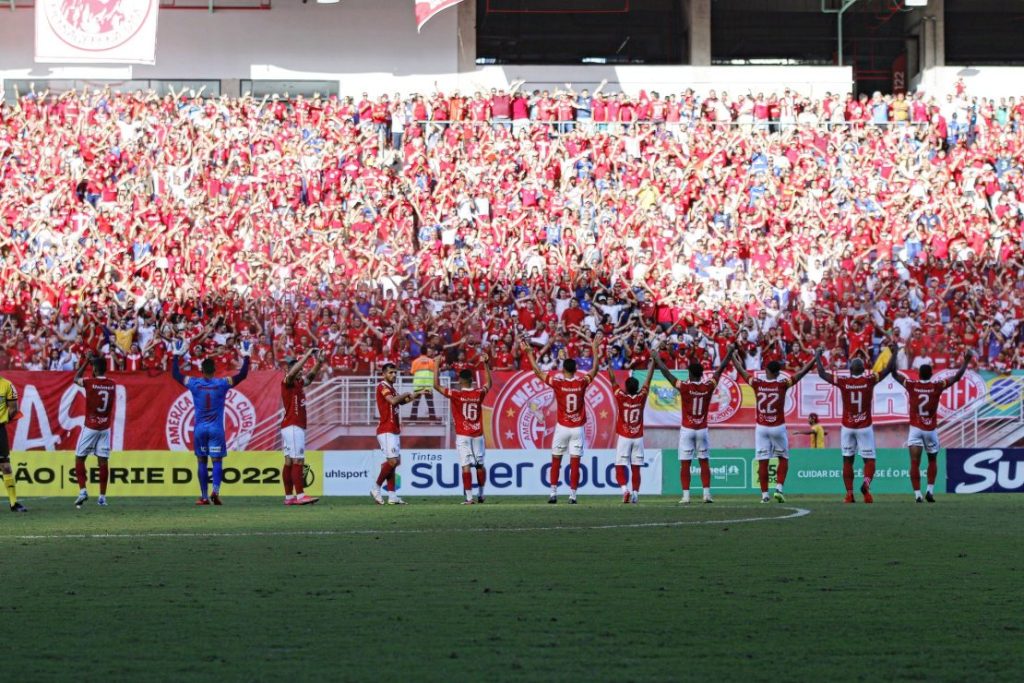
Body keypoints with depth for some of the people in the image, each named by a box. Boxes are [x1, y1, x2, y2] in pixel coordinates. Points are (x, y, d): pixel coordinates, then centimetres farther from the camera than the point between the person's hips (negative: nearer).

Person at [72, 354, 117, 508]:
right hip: (105, 428, 4)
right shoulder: (112, 385, 0)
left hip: (90, 427, -4)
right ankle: (102, 496, 3)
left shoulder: (90, 382, -12)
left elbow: (76, 378, 9)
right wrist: (95, 361, 22)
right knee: (103, 461, 4)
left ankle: (83, 490, -7)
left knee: (79, 459, 7)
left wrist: (86, 361, 15)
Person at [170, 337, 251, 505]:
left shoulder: (194, 384, -4)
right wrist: (246, 357, 8)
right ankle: (215, 491, -20)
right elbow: (243, 374, -1)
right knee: (217, 461, 1)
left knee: (202, 461, 8)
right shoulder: (222, 384, -7)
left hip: (199, 428, 1)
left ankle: (204, 496, 8)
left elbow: (175, 374, 9)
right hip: (216, 429, -1)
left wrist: (177, 355, 18)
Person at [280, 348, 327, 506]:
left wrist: (319, 362, 10)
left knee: (289, 462, 7)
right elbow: (293, 371, -26)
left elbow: (311, 375, 26)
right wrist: (307, 355, -24)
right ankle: (300, 496, -16)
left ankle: (289, 497, 7)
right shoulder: (287, 382, -8)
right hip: (293, 426, -9)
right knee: (297, 461, -12)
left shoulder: (299, 383, 16)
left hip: (297, 427, 9)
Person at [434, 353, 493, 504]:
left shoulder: (455, 394, -10)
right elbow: (488, 383, 20)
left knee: (466, 466, -7)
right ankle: (480, 494, 22)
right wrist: (485, 363, 23)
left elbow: (436, 385, -4)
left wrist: (437, 365, 2)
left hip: (462, 435, -3)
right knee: (480, 465, 14)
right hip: (478, 434, 3)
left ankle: (469, 497, -12)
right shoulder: (479, 393, -1)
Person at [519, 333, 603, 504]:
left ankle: (553, 493, 8)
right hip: (578, 428, 1)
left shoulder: (557, 382, -10)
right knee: (575, 463, 1)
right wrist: (595, 349, 16)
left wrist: (529, 353, 4)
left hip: (562, 427, -1)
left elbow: (538, 372, -3)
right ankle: (572, 495, -1)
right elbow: (594, 370, 9)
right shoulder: (582, 382, -6)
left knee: (555, 462, 10)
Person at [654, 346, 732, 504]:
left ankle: (686, 496, -4)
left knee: (685, 464, 0)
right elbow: (720, 369, 6)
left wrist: (657, 359, 10)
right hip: (702, 430, 2)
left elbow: (666, 372, -4)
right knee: (704, 462, 10)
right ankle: (707, 494, 6)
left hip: (687, 430, -2)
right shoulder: (708, 387, -5)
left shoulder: (684, 387, -12)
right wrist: (730, 352, 17)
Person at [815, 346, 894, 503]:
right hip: (865, 427, -1)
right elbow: (888, 369, 1)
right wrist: (894, 352, 13)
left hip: (847, 427, 1)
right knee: (869, 460, 3)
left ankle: (849, 494, 4)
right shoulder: (869, 380, -8)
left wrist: (817, 357, 15)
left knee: (847, 460, 10)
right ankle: (866, 482, -26)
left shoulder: (843, 382, -6)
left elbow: (822, 374, 2)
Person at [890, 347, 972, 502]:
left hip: (915, 429, -1)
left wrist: (894, 353, 10)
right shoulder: (937, 387, -6)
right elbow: (957, 377, 0)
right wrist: (966, 361, 10)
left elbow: (893, 371, 1)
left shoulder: (911, 385, -6)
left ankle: (917, 494, -12)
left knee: (915, 462, -3)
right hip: (931, 430, 1)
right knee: (932, 460, 20)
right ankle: (930, 491, 13)